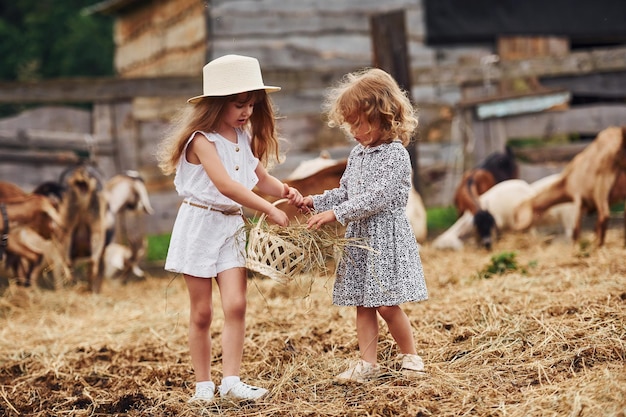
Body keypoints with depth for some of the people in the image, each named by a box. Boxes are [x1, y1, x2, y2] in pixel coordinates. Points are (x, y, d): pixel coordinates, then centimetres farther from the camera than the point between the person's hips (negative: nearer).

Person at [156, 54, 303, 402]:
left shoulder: (245, 138, 7)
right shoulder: (202, 139, -17)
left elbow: (261, 178, 17)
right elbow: (226, 185, -26)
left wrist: (285, 191, -4)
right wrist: (269, 210, -27)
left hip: (232, 226, 6)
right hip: (200, 225, -6)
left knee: (236, 305, -6)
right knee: (202, 313, 2)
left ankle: (232, 381, -3)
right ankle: (204, 383, 12)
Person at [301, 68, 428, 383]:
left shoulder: (395, 154, -14)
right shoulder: (358, 154, 12)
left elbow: (376, 198, -22)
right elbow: (345, 192, 21)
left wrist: (336, 213, -25)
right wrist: (317, 202, 6)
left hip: (387, 236, -8)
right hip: (359, 237, 8)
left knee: (387, 305, -5)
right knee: (363, 304, 7)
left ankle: (410, 357, 13)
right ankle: (368, 364, 12)